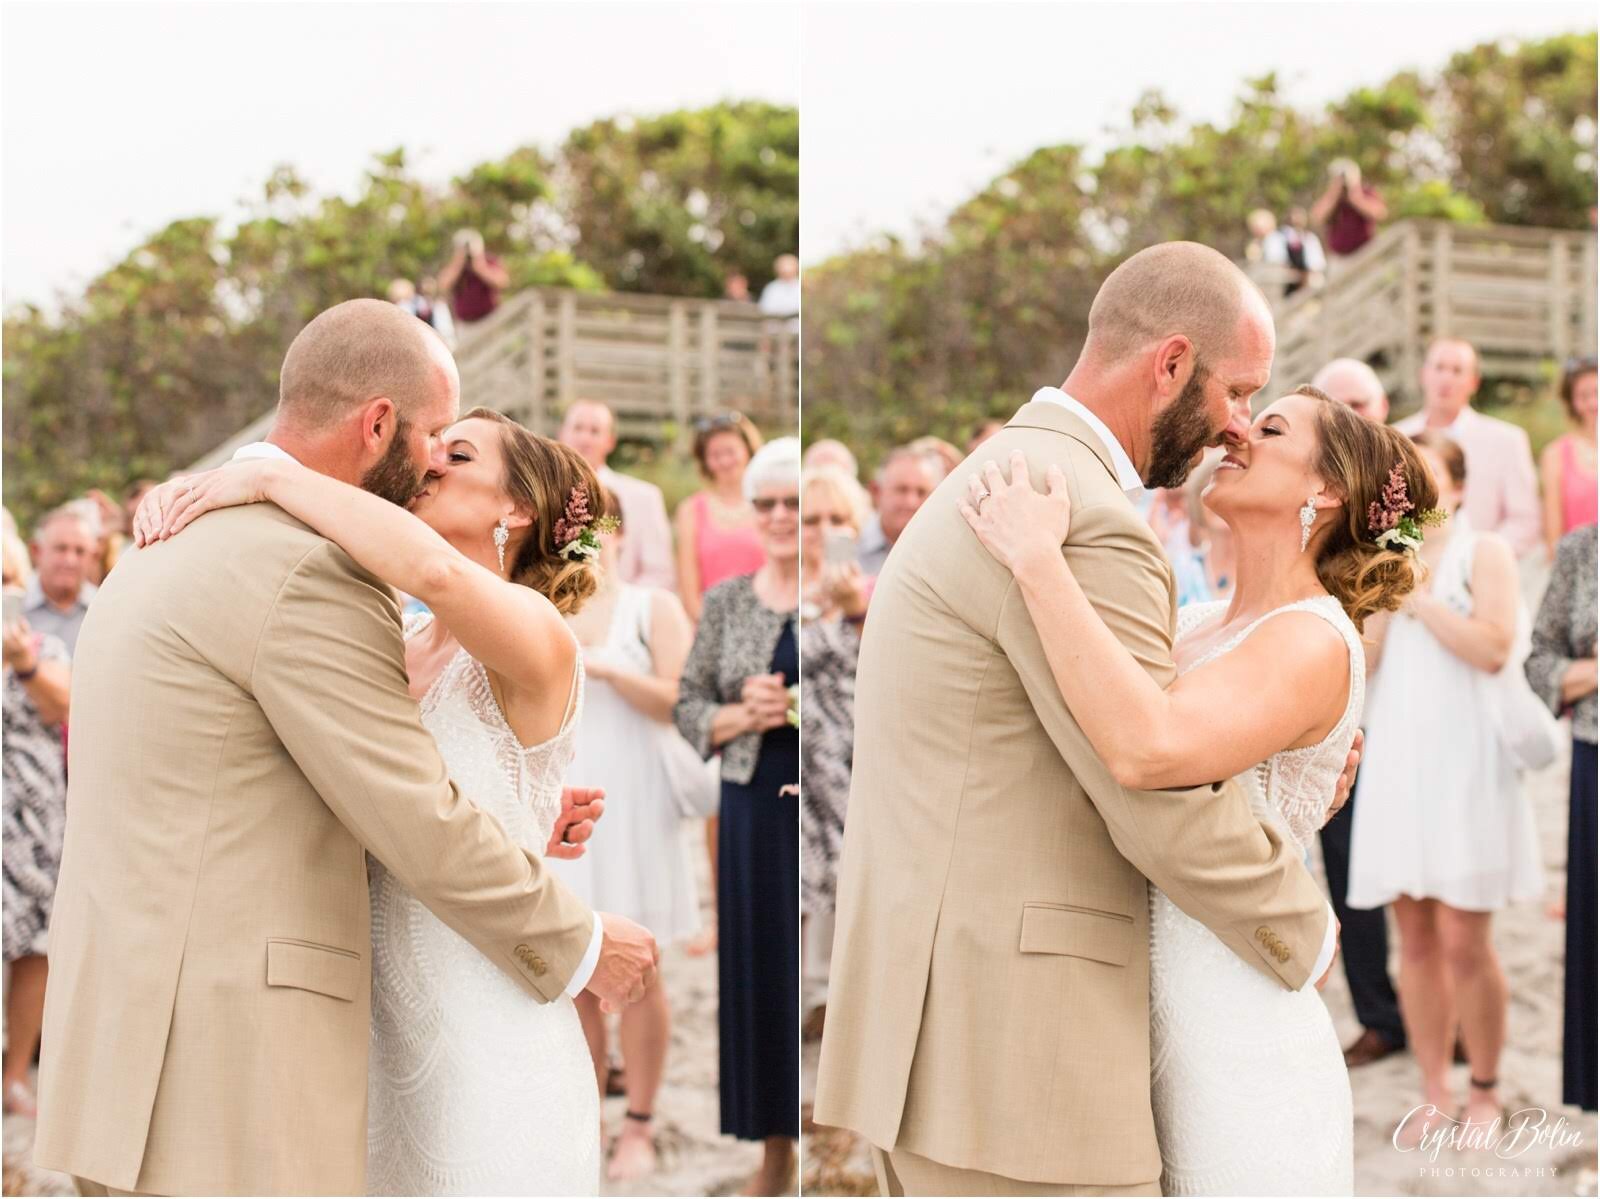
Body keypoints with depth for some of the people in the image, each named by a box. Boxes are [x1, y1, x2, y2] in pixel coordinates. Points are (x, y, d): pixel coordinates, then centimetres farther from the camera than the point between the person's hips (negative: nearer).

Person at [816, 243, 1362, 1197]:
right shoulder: (1084, 524, -16)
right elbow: (1172, 817, -16)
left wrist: (1288, 787, 11)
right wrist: (1309, 938, 3)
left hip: (935, 1027, 10)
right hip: (1006, 1048, -10)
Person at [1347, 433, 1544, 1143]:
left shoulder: (1483, 552, 1)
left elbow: (1493, 648, -14)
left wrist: (1418, 596, -12)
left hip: (1463, 759, -4)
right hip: (1395, 758, 4)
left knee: (1463, 941, -6)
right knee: (1413, 937, 5)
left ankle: (1484, 1091, 11)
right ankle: (1434, 1092, 14)